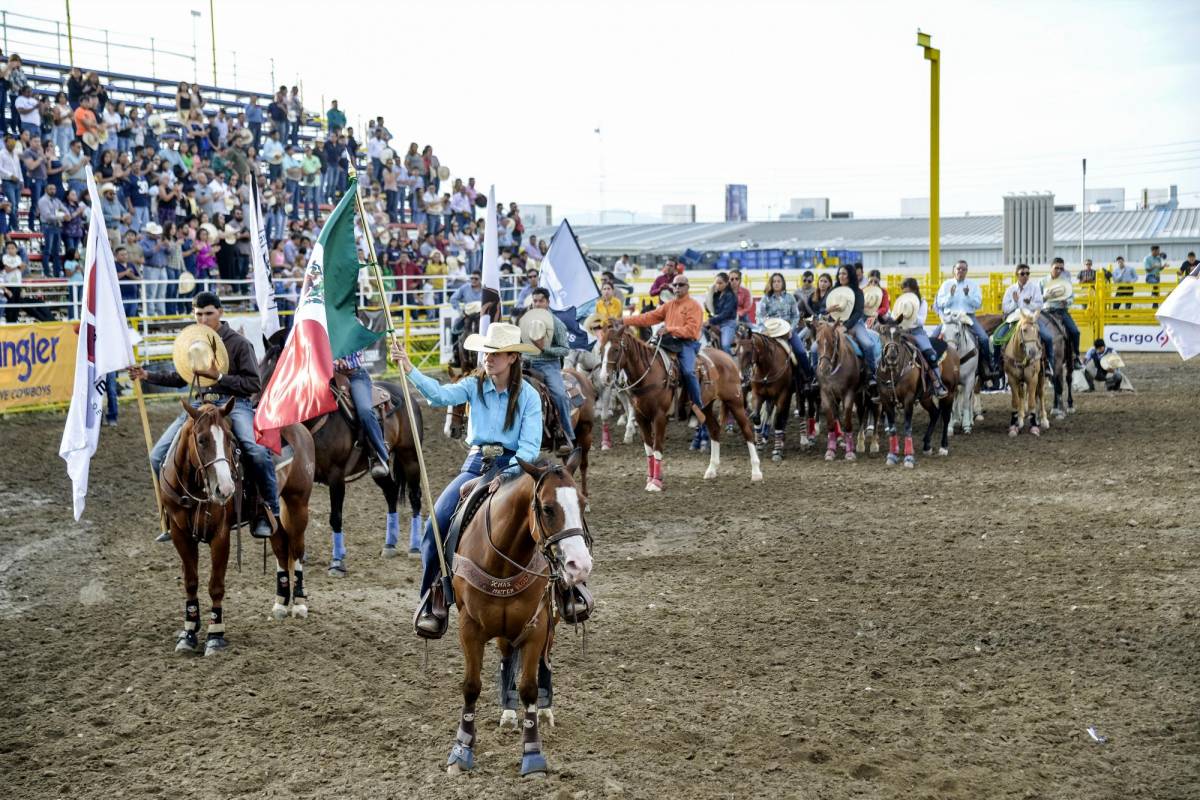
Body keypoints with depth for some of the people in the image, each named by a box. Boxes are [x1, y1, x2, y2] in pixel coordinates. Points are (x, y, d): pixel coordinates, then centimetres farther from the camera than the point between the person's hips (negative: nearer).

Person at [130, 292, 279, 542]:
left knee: (258, 450, -33)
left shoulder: (238, 343, -3)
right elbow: (180, 378, 25)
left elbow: (255, 383, -7)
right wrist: (147, 376, 12)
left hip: (234, 403, -6)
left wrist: (219, 377, -16)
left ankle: (271, 512, -15)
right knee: (158, 456, -3)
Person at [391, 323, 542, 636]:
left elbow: (530, 446, -8)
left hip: (513, 466, -3)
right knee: (436, 524, -15)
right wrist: (409, 370, -30)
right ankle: (430, 604, -6)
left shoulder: (528, 397, -2)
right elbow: (441, 395, -15)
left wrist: (507, 476, -24)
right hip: (476, 462, 3)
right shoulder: (474, 387, 5)